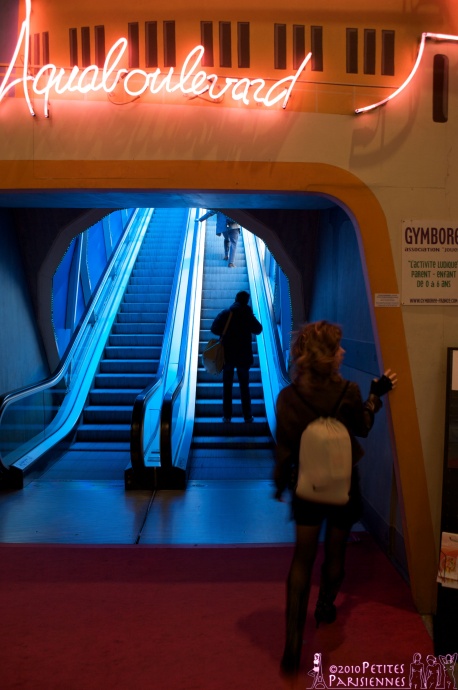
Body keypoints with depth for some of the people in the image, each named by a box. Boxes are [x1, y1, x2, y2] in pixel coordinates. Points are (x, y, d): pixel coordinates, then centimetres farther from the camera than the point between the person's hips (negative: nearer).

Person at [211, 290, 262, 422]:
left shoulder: (225, 313, -3)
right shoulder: (248, 315, -5)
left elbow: (214, 329, -8)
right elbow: (258, 330, 5)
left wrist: (226, 332, 8)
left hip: (227, 355, 0)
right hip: (244, 357, 0)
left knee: (227, 386, 9)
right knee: (244, 386, 10)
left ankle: (227, 415, 7)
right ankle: (247, 416, 11)